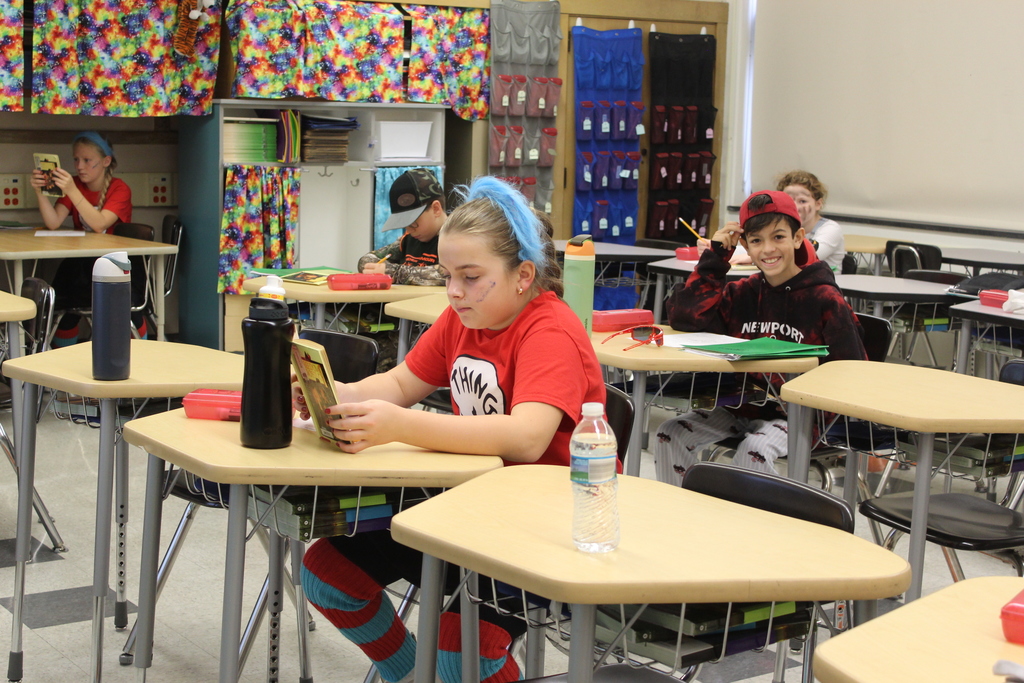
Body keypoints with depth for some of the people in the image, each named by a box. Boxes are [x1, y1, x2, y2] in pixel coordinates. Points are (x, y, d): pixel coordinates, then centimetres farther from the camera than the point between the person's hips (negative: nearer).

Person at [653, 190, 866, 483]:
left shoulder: (825, 300, -7)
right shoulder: (743, 294, 6)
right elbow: (685, 316, -4)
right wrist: (715, 256, -3)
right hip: (741, 404, 5)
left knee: (754, 450, -33)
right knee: (670, 434, -12)